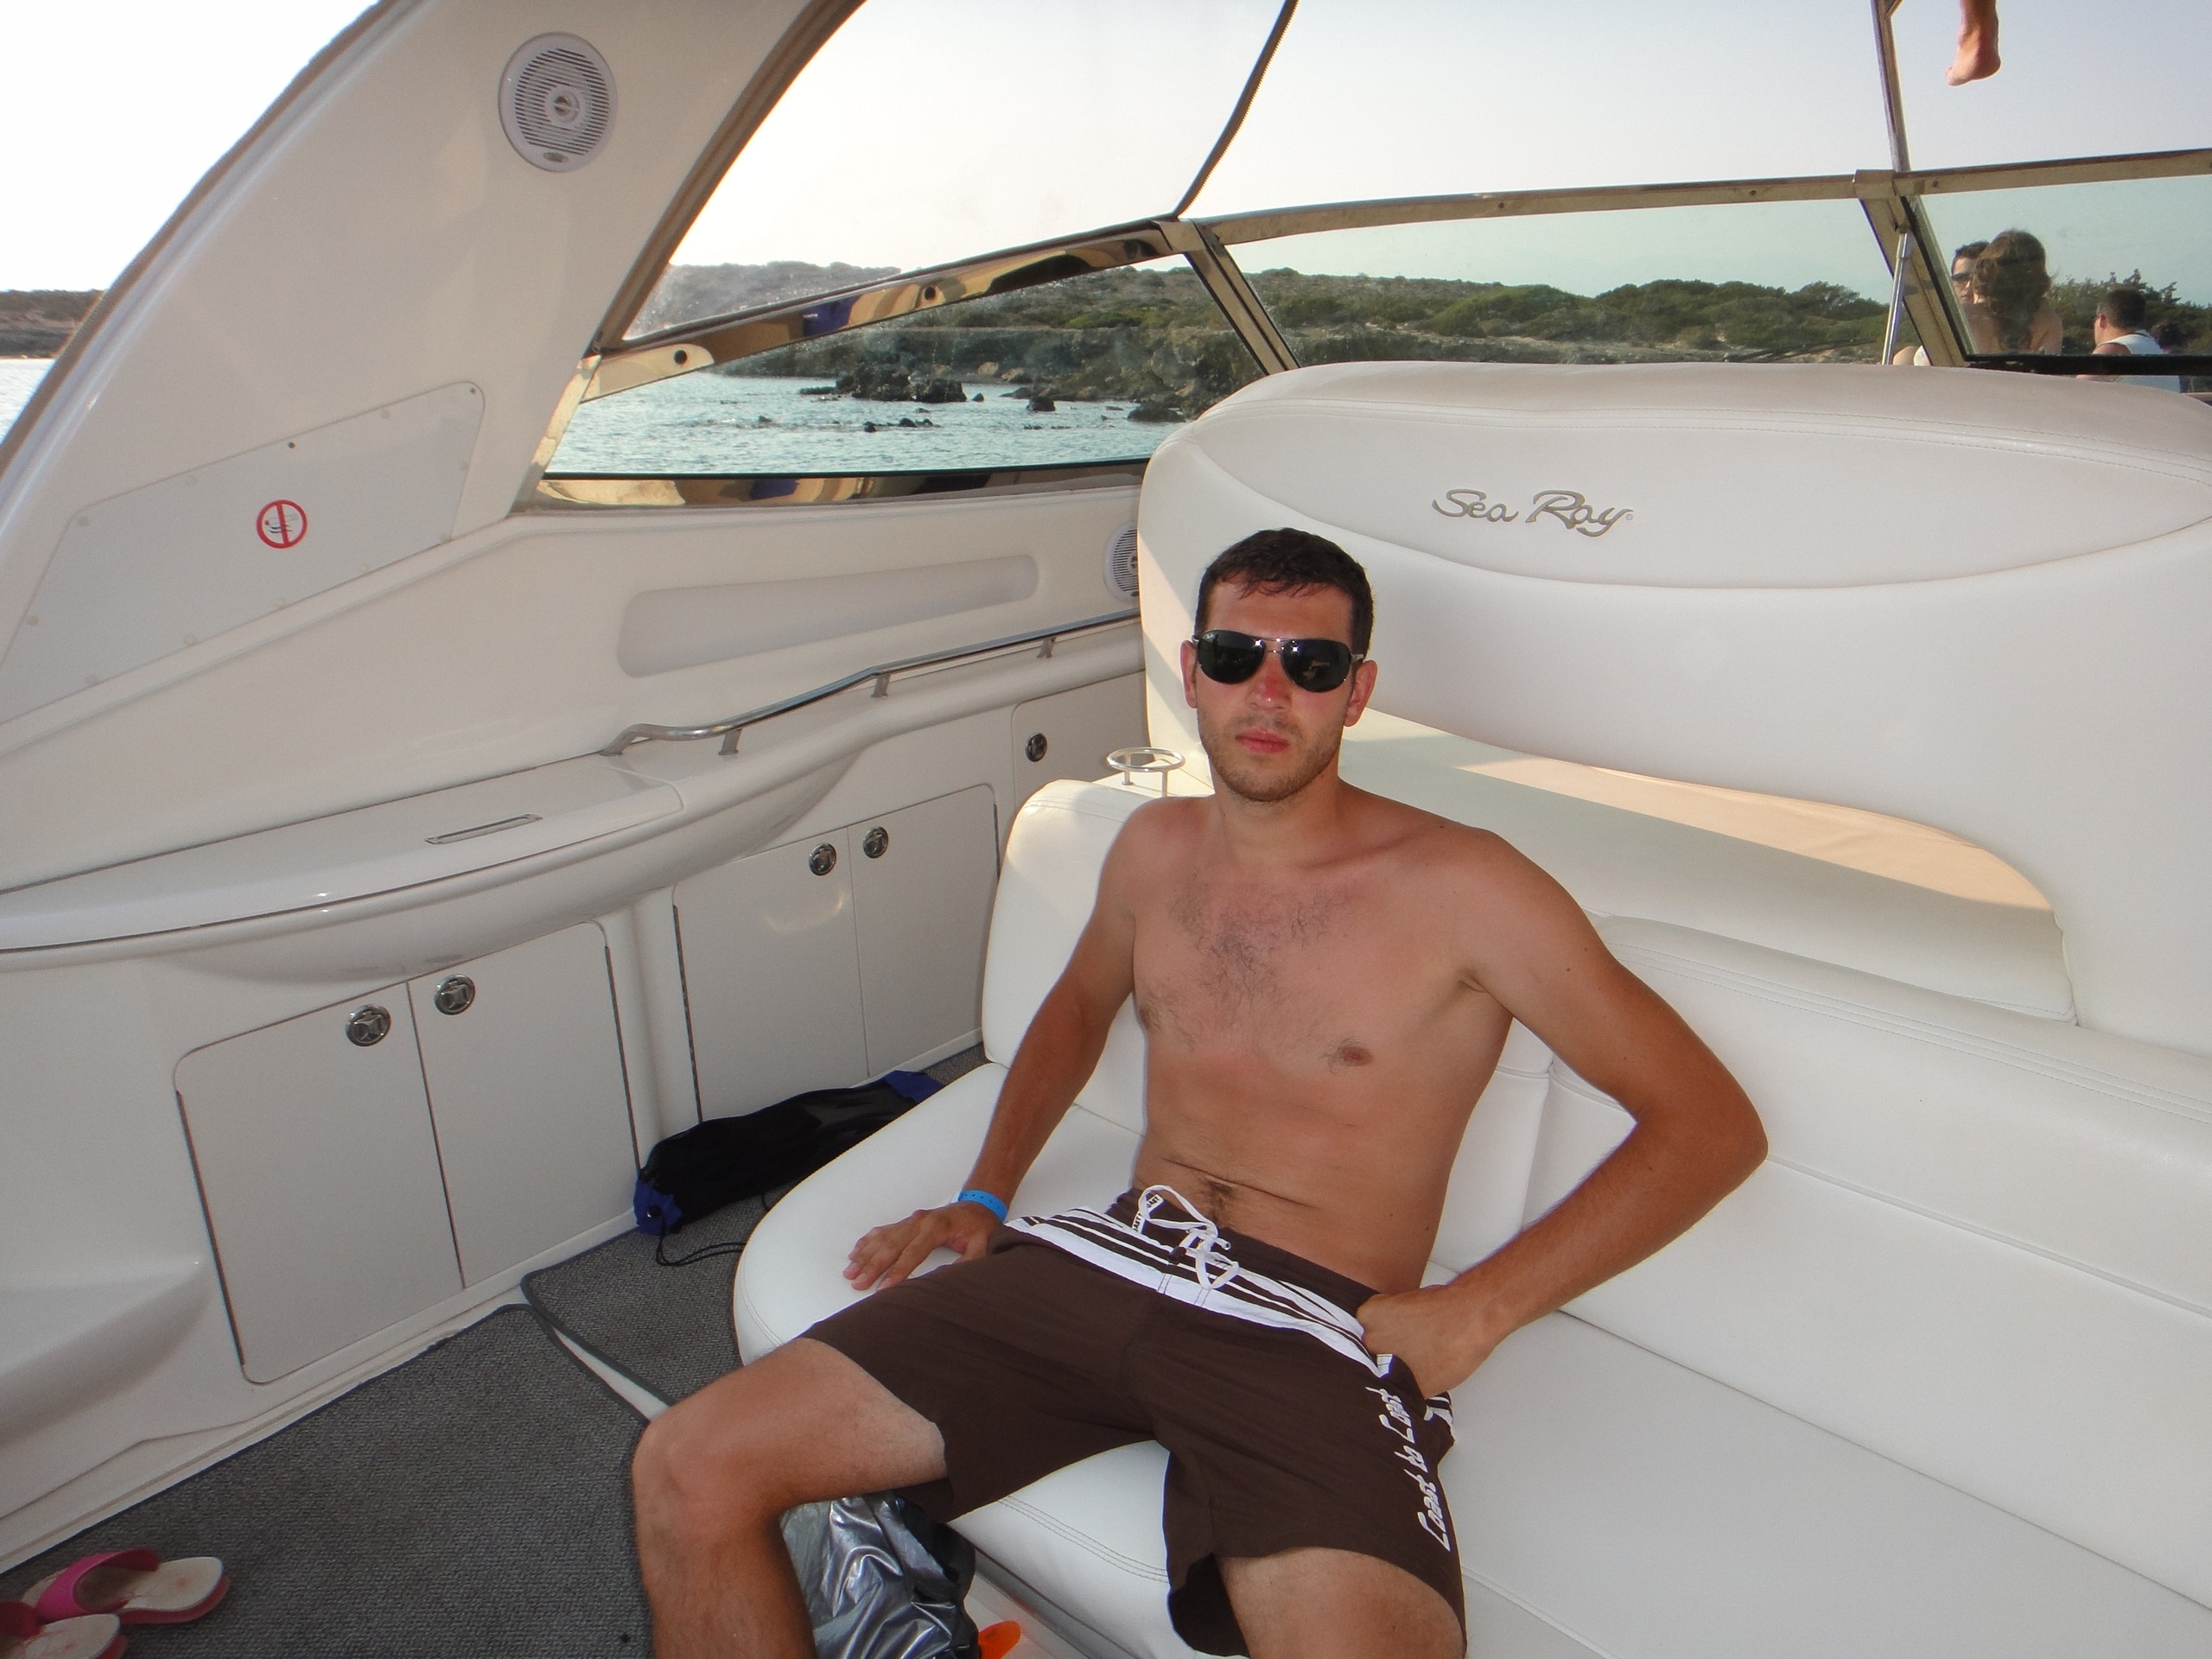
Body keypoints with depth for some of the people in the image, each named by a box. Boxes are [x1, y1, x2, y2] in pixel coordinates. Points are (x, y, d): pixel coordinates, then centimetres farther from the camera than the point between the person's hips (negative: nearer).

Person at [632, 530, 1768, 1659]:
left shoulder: (1460, 890, -6)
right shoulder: (1155, 846, 12)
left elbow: (1712, 1123, -4)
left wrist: (1470, 1313, -10)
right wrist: (984, 1196, 18)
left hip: (1315, 1329, -4)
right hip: (1109, 1260, 5)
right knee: (688, 1471, -7)